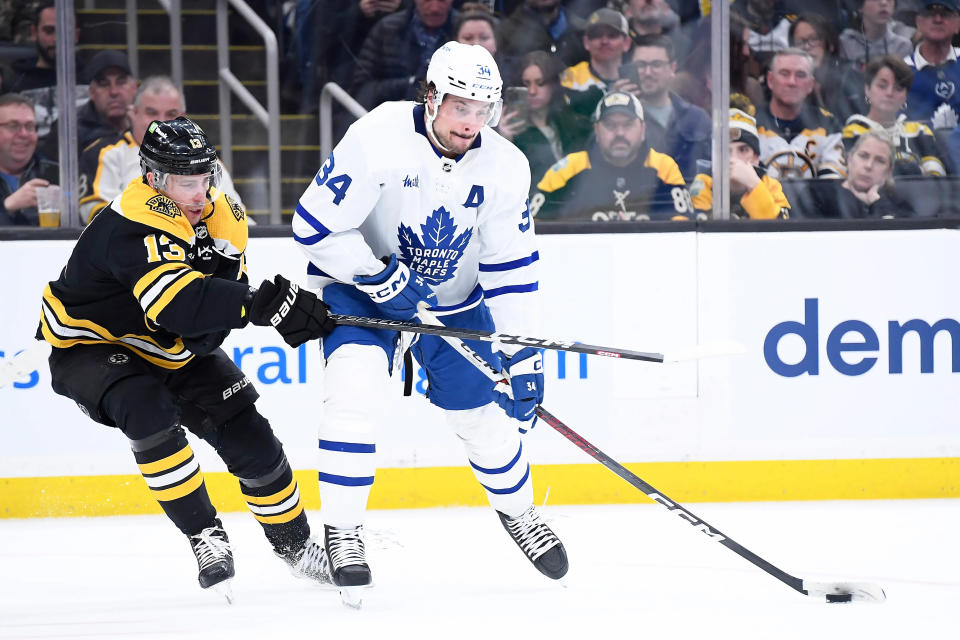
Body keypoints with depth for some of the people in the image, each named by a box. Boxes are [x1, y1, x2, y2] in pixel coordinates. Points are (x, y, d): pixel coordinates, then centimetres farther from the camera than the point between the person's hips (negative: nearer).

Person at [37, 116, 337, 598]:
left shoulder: (223, 218, -9)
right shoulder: (136, 224, -35)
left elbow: (218, 300, -13)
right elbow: (179, 303, -48)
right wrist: (262, 305, -55)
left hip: (171, 350, 7)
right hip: (88, 346, -7)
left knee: (245, 429, 1)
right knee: (148, 410, -34)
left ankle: (294, 544, 21)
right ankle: (204, 535, -22)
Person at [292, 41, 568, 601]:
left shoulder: (505, 166, -15)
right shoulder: (378, 139, -28)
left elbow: (512, 267, -10)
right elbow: (315, 225, -24)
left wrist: (523, 356, -14)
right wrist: (380, 278, -28)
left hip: (454, 298, 4)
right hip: (360, 286, -4)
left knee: (487, 413, 5)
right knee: (354, 388, -26)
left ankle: (517, 510, 35)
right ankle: (342, 533, -14)